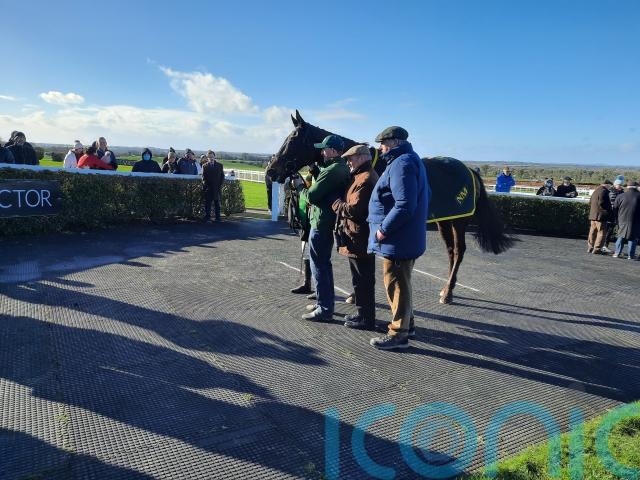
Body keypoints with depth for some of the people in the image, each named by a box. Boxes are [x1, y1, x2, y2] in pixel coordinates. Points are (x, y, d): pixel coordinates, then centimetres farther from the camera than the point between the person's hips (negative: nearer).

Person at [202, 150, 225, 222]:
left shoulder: (219, 165, 10)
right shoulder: (204, 166, 7)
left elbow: (222, 176, 9)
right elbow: (203, 177, 5)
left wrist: (220, 185, 0)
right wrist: (205, 185, -7)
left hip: (217, 188, 1)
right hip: (208, 188, -1)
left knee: (217, 203, 5)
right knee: (207, 203, -1)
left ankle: (218, 218, 9)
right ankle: (207, 218, 4)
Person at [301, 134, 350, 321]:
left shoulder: (331, 171, -21)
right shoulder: (342, 168, 11)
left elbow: (312, 196, -21)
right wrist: (315, 170, 5)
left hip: (321, 224, -10)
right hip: (330, 223, 10)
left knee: (319, 266, -1)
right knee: (324, 264, 19)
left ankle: (324, 309, 6)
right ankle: (325, 301, 31)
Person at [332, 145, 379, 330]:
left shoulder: (365, 179, -18)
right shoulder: (362, 177, 17)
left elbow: (354, 209, -25)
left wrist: (337, 204, -10)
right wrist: (342, 203, 10)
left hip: (359, 240, -11)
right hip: (362, 238, 11)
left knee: (362, 279, -1)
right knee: (363, 278, 18)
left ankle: (366, 319, 9)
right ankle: (364, 313, 30)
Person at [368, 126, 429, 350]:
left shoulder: (402, 164, -19)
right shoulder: (411, 160, 15)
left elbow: (404, 205, -29)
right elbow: (425, 196, 22)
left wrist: (384, 229, -21)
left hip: (397, 239, -11)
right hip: (407, 237, 11)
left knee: (396, 283, -1)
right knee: (400, 282, 21)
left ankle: (398, 333, 10)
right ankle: (405, 322, 35)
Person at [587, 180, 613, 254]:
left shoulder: (596, 191, 18)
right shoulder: (603, 191, -12)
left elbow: (590, 203, 20)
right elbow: (601, 203, -21)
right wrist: (608, 210, -10)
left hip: (593, 215, 9)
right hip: (600, 215, -9)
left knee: (593, 231, 13)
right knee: (601, 232, -4)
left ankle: (590, 247, 16)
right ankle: (597, 249, -5)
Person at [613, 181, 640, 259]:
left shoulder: (620, 197, -1)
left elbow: (615, 208, 3)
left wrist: (617, 219, 14)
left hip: (622, 221, 2)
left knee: (621, 237, 14)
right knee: (633, 238, 6)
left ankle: (617, 253, 10)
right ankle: (631, 255, 6)